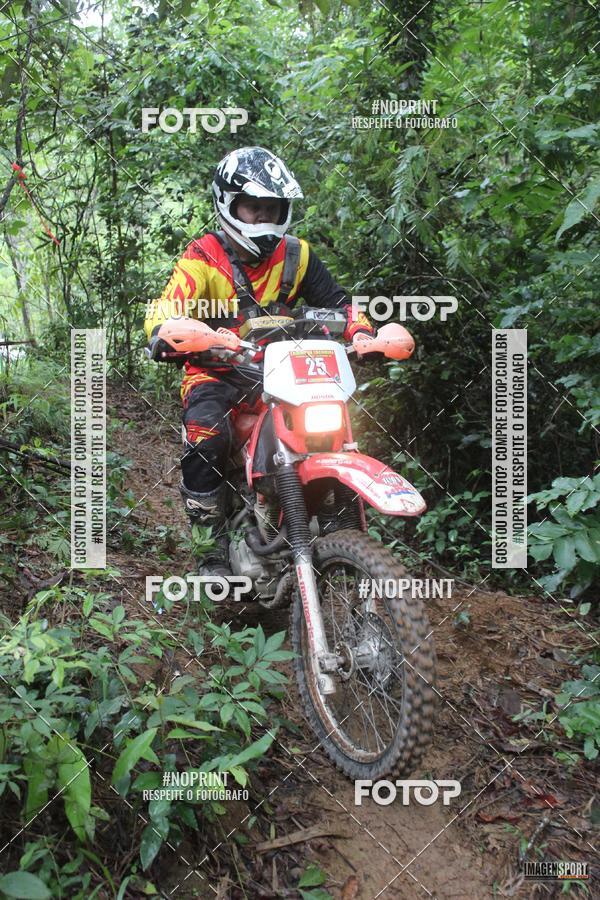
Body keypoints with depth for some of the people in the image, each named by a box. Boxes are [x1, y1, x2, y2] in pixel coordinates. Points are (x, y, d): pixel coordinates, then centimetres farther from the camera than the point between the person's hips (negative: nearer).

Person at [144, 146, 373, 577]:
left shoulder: (296, 255, 4)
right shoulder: (203, 258, -9)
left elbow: (336, 301, 9)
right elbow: (166, 309, -23)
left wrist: (361, 332, -13)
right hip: (216, 371, -4)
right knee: (207, 436, -32)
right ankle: (216, 541, -13)